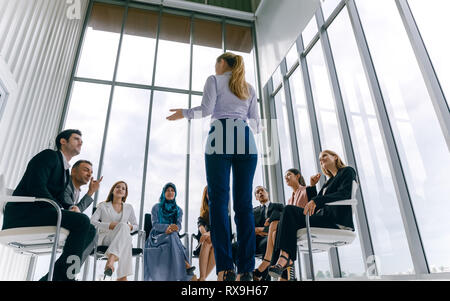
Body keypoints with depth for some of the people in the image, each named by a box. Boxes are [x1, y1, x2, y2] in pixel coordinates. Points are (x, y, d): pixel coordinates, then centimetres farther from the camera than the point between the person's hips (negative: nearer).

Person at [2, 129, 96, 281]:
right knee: (82, 220, -28)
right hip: (23, 213, -9)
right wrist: (61, 209, -19)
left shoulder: (66, 171, 24)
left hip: (40, 213, 9)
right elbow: (36, 187, -16)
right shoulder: (49, 155, -1)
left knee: (90, 231, -5)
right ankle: (65, 274, -23)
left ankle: (55, 276, -9)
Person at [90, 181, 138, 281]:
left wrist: (131, 227, -3)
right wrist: (109, 225, -13)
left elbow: (136, 226, 23)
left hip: (124, 238, 2)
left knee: (125, 227, -37)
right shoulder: (103, 206, 17)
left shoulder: (129, 208, 23)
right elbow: (91, 222, 3)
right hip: (105, 238, -2)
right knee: (123, 225, -38)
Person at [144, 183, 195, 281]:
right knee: (172, 237, -37)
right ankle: (186, 265, -47)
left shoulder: (178, 210, 15)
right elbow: (154, 224, -5)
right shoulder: (156, 207, 9)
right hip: (157, 237, -2)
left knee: (172, 235, -37)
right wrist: (167, 227, -26)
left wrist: (172, 229, -25)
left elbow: (178, 226, 1)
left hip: (173, 237, 2)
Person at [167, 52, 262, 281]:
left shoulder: (214, 80, 16)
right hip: (246, 142, 4)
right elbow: (256, 123, 19)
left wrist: (184, 113, 19)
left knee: (219, 201, -8)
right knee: (244, 204, -2)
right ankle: (247, 269, -7)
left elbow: (207, 109, 1)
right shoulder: (249, 89, 27)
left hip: (220, 138, -3)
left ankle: (226, 267, -16)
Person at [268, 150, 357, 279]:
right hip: (323, 217, 7)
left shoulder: (348, 171, 10)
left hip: (338, 221, -7)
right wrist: (312, 186, 14)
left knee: (290, 213, -21)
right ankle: (286, 258, -24)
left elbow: (344, 193, -12)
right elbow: (315, 206, 25)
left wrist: (316, 200, -24)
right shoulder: (329, 181, 32)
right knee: (289, 210, -14)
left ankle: (285, 256, -23)